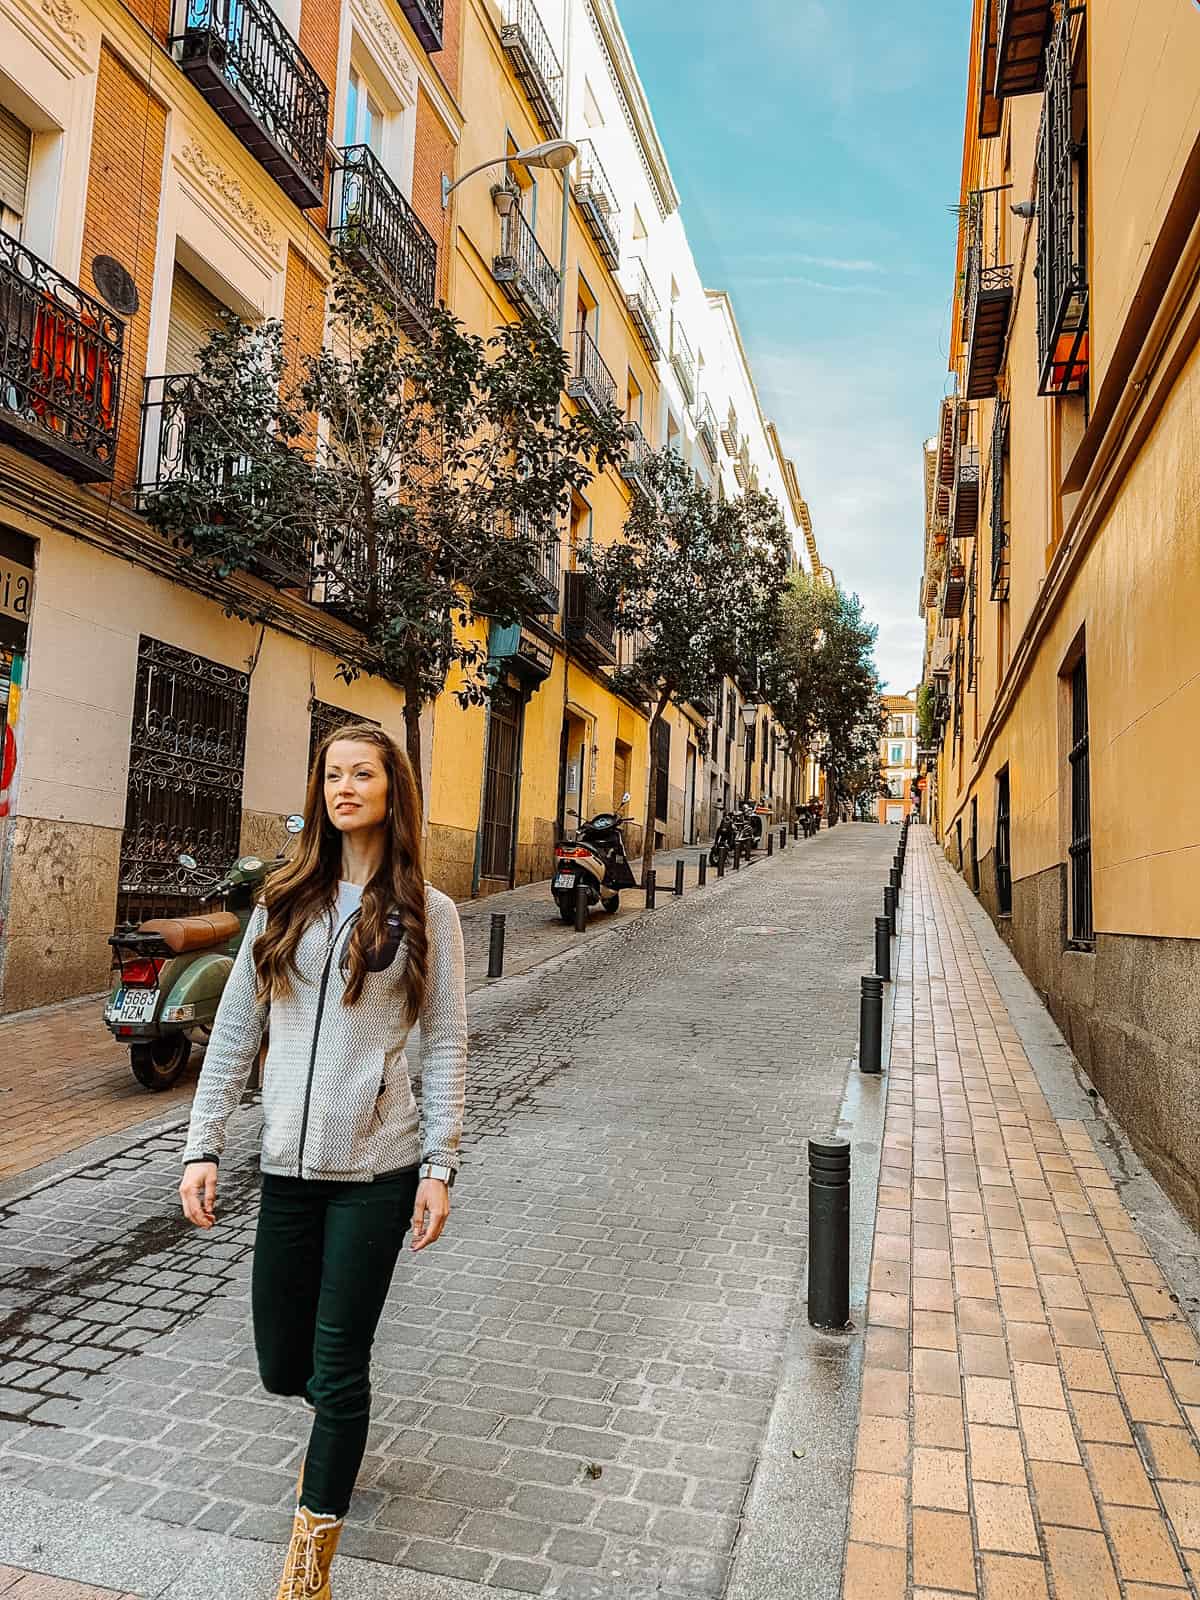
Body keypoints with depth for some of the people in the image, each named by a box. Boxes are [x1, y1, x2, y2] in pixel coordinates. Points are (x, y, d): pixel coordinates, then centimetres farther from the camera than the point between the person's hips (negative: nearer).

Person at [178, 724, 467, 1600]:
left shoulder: (427, 913, -4)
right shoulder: (285, 903, 4)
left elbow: (445, 1047, -4)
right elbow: (235, 1032, 6)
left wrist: (440, 1166, -8)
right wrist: (202, 1145, 2)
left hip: (376, 1170, -3)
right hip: (289, 1167, 3)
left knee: (337, 1366, 5)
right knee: (282, 1366, 15)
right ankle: (339, 1432, 51)